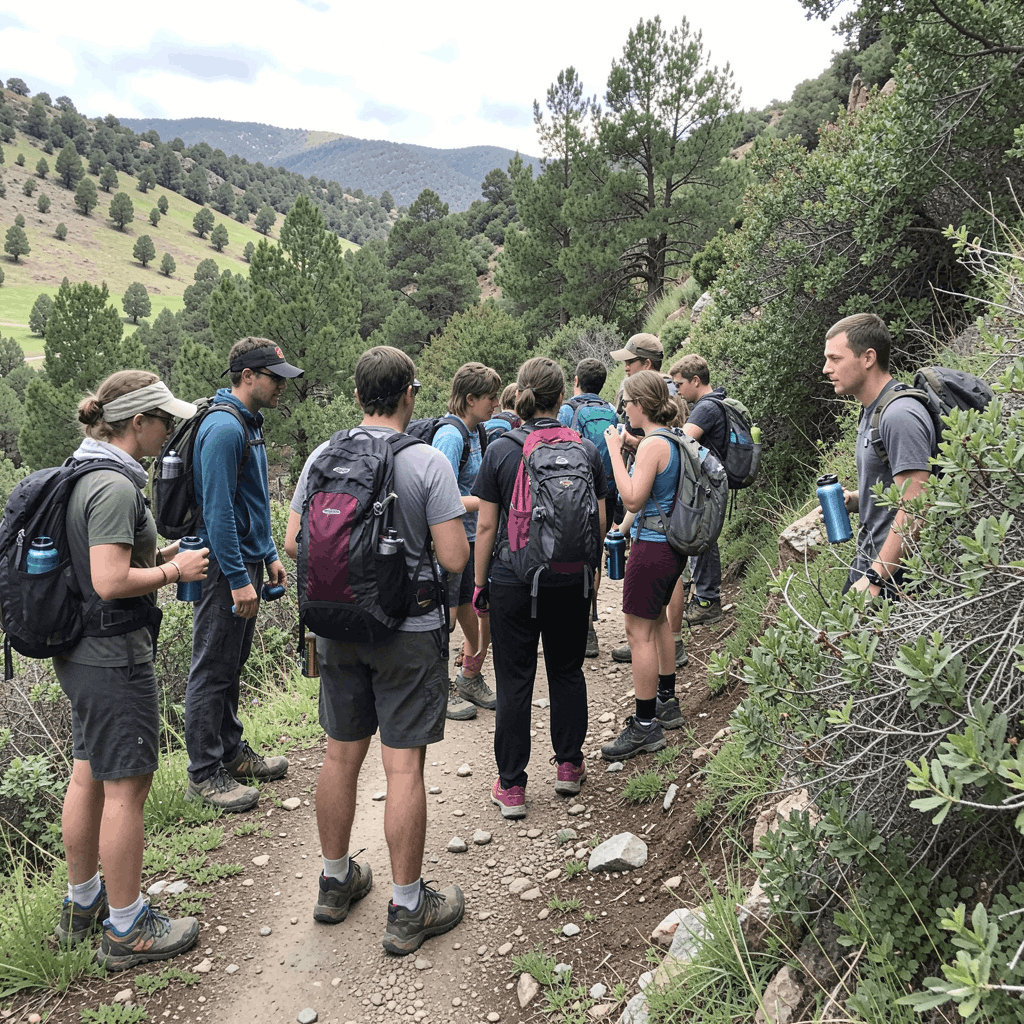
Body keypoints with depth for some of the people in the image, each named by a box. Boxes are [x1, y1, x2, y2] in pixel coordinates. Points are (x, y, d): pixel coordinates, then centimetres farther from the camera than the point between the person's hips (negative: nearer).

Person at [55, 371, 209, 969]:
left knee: (89, 776, 20)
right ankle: (127, 930, 16)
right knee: (126, 787, 2)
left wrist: (162, 557, 10)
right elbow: (111, 582, -27)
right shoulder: (115, 487, -21)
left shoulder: (83, 475, 10)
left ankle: (83, 904, 36)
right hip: (114, 658, -10)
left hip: (80, 652, 10)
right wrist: (174, 571, -13)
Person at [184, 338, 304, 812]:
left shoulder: (249, 423, 13)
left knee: (232, 664, 19)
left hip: (245, 560, 10)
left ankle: (231, 750, 31)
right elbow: (218, 509, -23)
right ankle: (205, 773, 11)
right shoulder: (223, 428, -19)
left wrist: (269, 556, 18)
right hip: (224, 566, -10)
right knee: (212, 670, 1)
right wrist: (239, 579, -22)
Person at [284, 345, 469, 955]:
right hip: (409, 632, -4)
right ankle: (408, 911, 16)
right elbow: (455, 560, -17)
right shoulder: (429, 463, -14)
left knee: (342, 756, 17)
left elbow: (294, 543, 2)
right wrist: (452, 520, 3)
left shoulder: (323, 457, -1)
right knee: (404, 767, 3)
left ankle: (336, 882, 34)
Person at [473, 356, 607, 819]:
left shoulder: (500, 450, -7)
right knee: (567, 671, 18)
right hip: (571, 581, 2)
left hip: (513, 581, -2)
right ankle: (569, 766, 31)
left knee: (514, 681, 6)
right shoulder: (587, 451, -2)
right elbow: (598, 524, 4)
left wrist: (479, 582, 5)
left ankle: (511, 787, 13)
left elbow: (486, 525, -5)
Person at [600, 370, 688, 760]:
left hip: (652, 548, -10)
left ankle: (645, 725, 2)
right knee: (657, 619, 24)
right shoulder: (672, 441, 8)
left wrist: (615, 451, -19)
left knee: (639, 632, -4)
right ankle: (666, 702, 37)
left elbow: (633, 499, -23)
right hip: (672, 544, 10)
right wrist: (630, 446, 17)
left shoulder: (653, 445, -20)